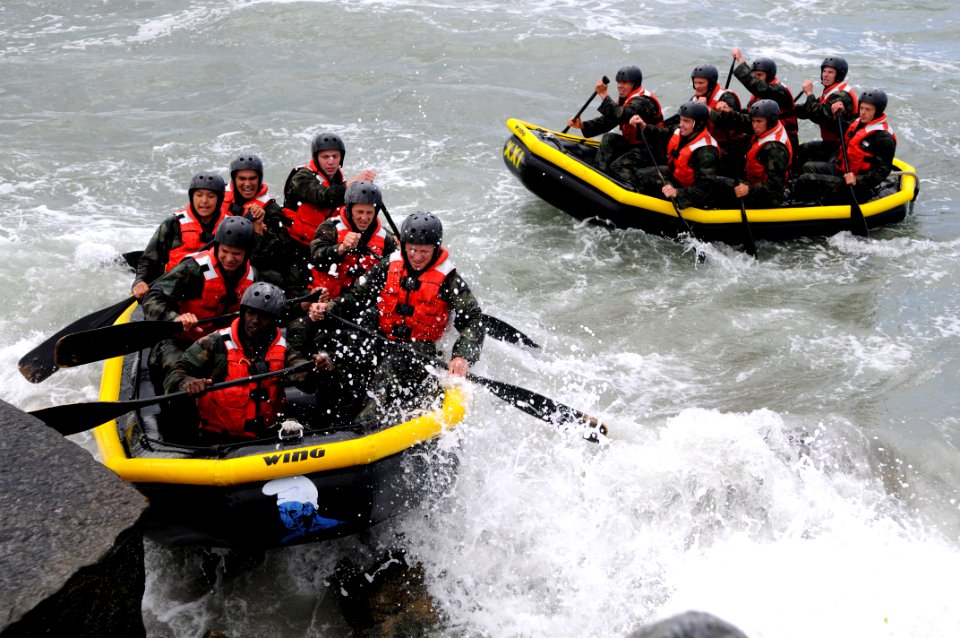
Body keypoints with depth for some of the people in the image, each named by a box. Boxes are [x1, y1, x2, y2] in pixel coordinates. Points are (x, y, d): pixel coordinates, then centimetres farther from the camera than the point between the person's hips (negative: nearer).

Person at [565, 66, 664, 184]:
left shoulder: (643, 102, -20)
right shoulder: (625, 99, 11)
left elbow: (621, 116, -37)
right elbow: (606, 120, 7)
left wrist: (604, 95, -34)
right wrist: (582, 125, -6)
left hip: (649, 149, -9)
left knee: (617, 167, -22)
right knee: (608, 139, -7)